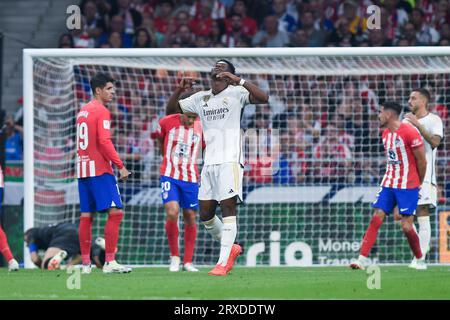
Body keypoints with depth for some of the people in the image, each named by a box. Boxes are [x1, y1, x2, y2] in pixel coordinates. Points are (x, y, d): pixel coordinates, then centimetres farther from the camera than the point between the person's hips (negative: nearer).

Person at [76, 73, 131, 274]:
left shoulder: (82, 112, 17)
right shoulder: (102, 112, -10)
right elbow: (105, 142, -19)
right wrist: (120, 166, -16)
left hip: (82, 170, 9)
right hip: (100, 169, -9)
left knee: (86, 216, 8)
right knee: (115, 212, -10)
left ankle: (85, 263, 8)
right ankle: (109, 262, -16)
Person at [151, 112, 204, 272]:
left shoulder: (201, 128, -2)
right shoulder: (167, 122, -6)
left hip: (191, 178, 2)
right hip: (169, 175, -2)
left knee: (190, 217, 4)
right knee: (172, 213, -18)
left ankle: (188, 262, 15)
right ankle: (174, 256, -1)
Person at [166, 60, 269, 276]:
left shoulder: (236, 93, 0)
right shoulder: (200, 98, 17)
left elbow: (263, 98, -16)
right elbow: (171, 110, 22)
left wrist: (238, 80, -23)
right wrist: (179, 90, 4)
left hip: (230, 161, -7)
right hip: (209, 163, 7)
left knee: (228, 208, -13)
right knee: (205, 215, 7)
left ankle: (223, 262, -16)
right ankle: (231, 248, 27)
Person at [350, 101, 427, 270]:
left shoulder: (410, 132, -14)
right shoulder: (385, 134, 10)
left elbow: (422, 161, -8)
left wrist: (419, 184, 1)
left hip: (408, 186, -7)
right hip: (389, 184, 7)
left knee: (407, 226, -7)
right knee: (375, 219, -4)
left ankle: (420, 260, 14)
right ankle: (362, 259, -7)